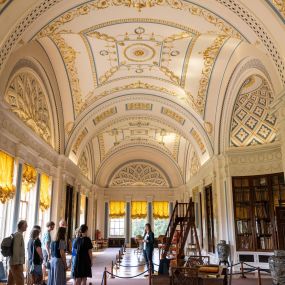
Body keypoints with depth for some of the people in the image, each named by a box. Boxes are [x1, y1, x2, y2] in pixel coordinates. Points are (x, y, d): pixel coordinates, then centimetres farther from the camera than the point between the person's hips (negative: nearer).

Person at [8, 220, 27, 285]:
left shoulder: (16, 234, 16)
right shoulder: (19, 234, -13)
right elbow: (16, 249, -19)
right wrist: (16, 263, -20)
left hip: (13, 262, 9)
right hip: (17, 263, -9)